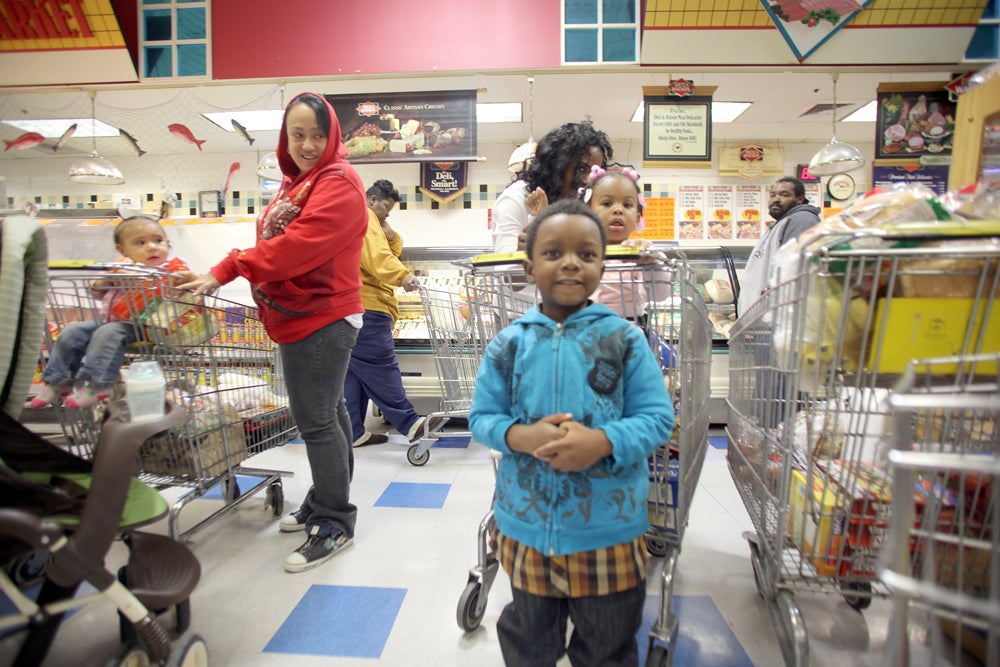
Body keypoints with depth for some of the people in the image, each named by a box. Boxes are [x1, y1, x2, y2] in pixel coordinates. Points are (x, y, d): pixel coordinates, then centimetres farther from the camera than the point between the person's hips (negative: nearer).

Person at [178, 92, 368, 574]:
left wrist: (225, 272, -24)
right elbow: (275, 244, 16)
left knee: (316, 419, -6)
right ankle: (325, 503, 33)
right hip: (300, 316, 10)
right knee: (326, 412, 17)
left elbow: (295, 245, -24)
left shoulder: (338, 183, -13)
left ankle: (334, 525, 7)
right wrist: (226, 273, 3)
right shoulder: (296, 182, 18)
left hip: (322, 317, -10)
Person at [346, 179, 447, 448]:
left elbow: (390, 252, 26)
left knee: (354, 370, 8)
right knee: (381, 366, -14)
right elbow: (377, 255, -23)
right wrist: (403, 275, -36)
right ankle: (410, 424, -16)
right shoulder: (363, 217, -5)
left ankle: (354, 432, 11)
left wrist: (391, 235, 7)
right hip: (365, 306, -11)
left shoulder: (369, 221, 29)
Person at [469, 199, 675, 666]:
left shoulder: (625, 339, -9)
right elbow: (481, 417, -1)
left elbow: (658, 418, -9)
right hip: (526, 526, 1)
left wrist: (602, 441, -26)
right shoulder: (509, 344, -5)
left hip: (608, 529, -1)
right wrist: (522, 436, -22)